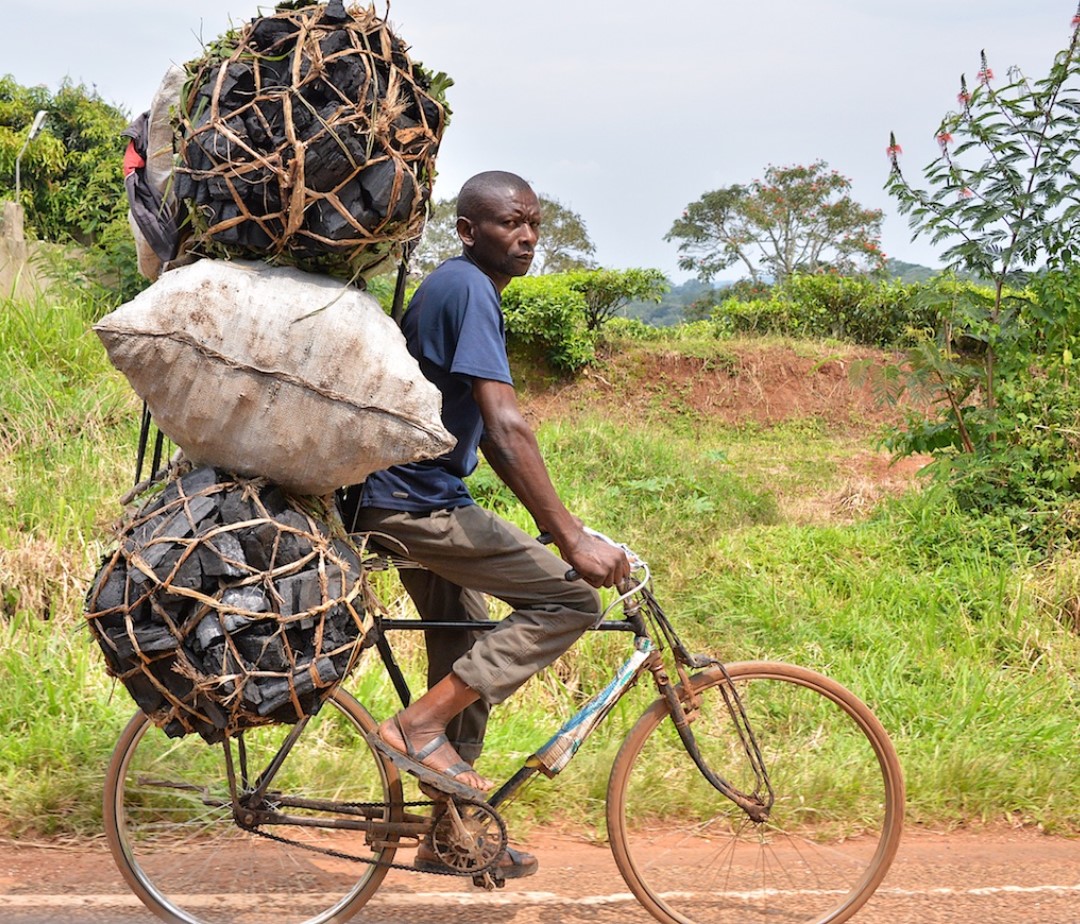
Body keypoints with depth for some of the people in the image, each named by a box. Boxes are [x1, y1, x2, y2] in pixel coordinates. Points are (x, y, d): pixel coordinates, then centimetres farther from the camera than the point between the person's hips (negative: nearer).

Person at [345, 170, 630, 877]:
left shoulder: (460, 288, 16)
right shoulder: (469, 289, -16)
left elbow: (490, 434, 19)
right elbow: (507, 427, -26)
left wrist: (555, 523, 16)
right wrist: (573, 538, -28)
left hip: (413, 499, 10)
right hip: (415, 502, -10)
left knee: (468, 656, 17)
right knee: (571, 597, -13)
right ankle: (422, 722, -11)